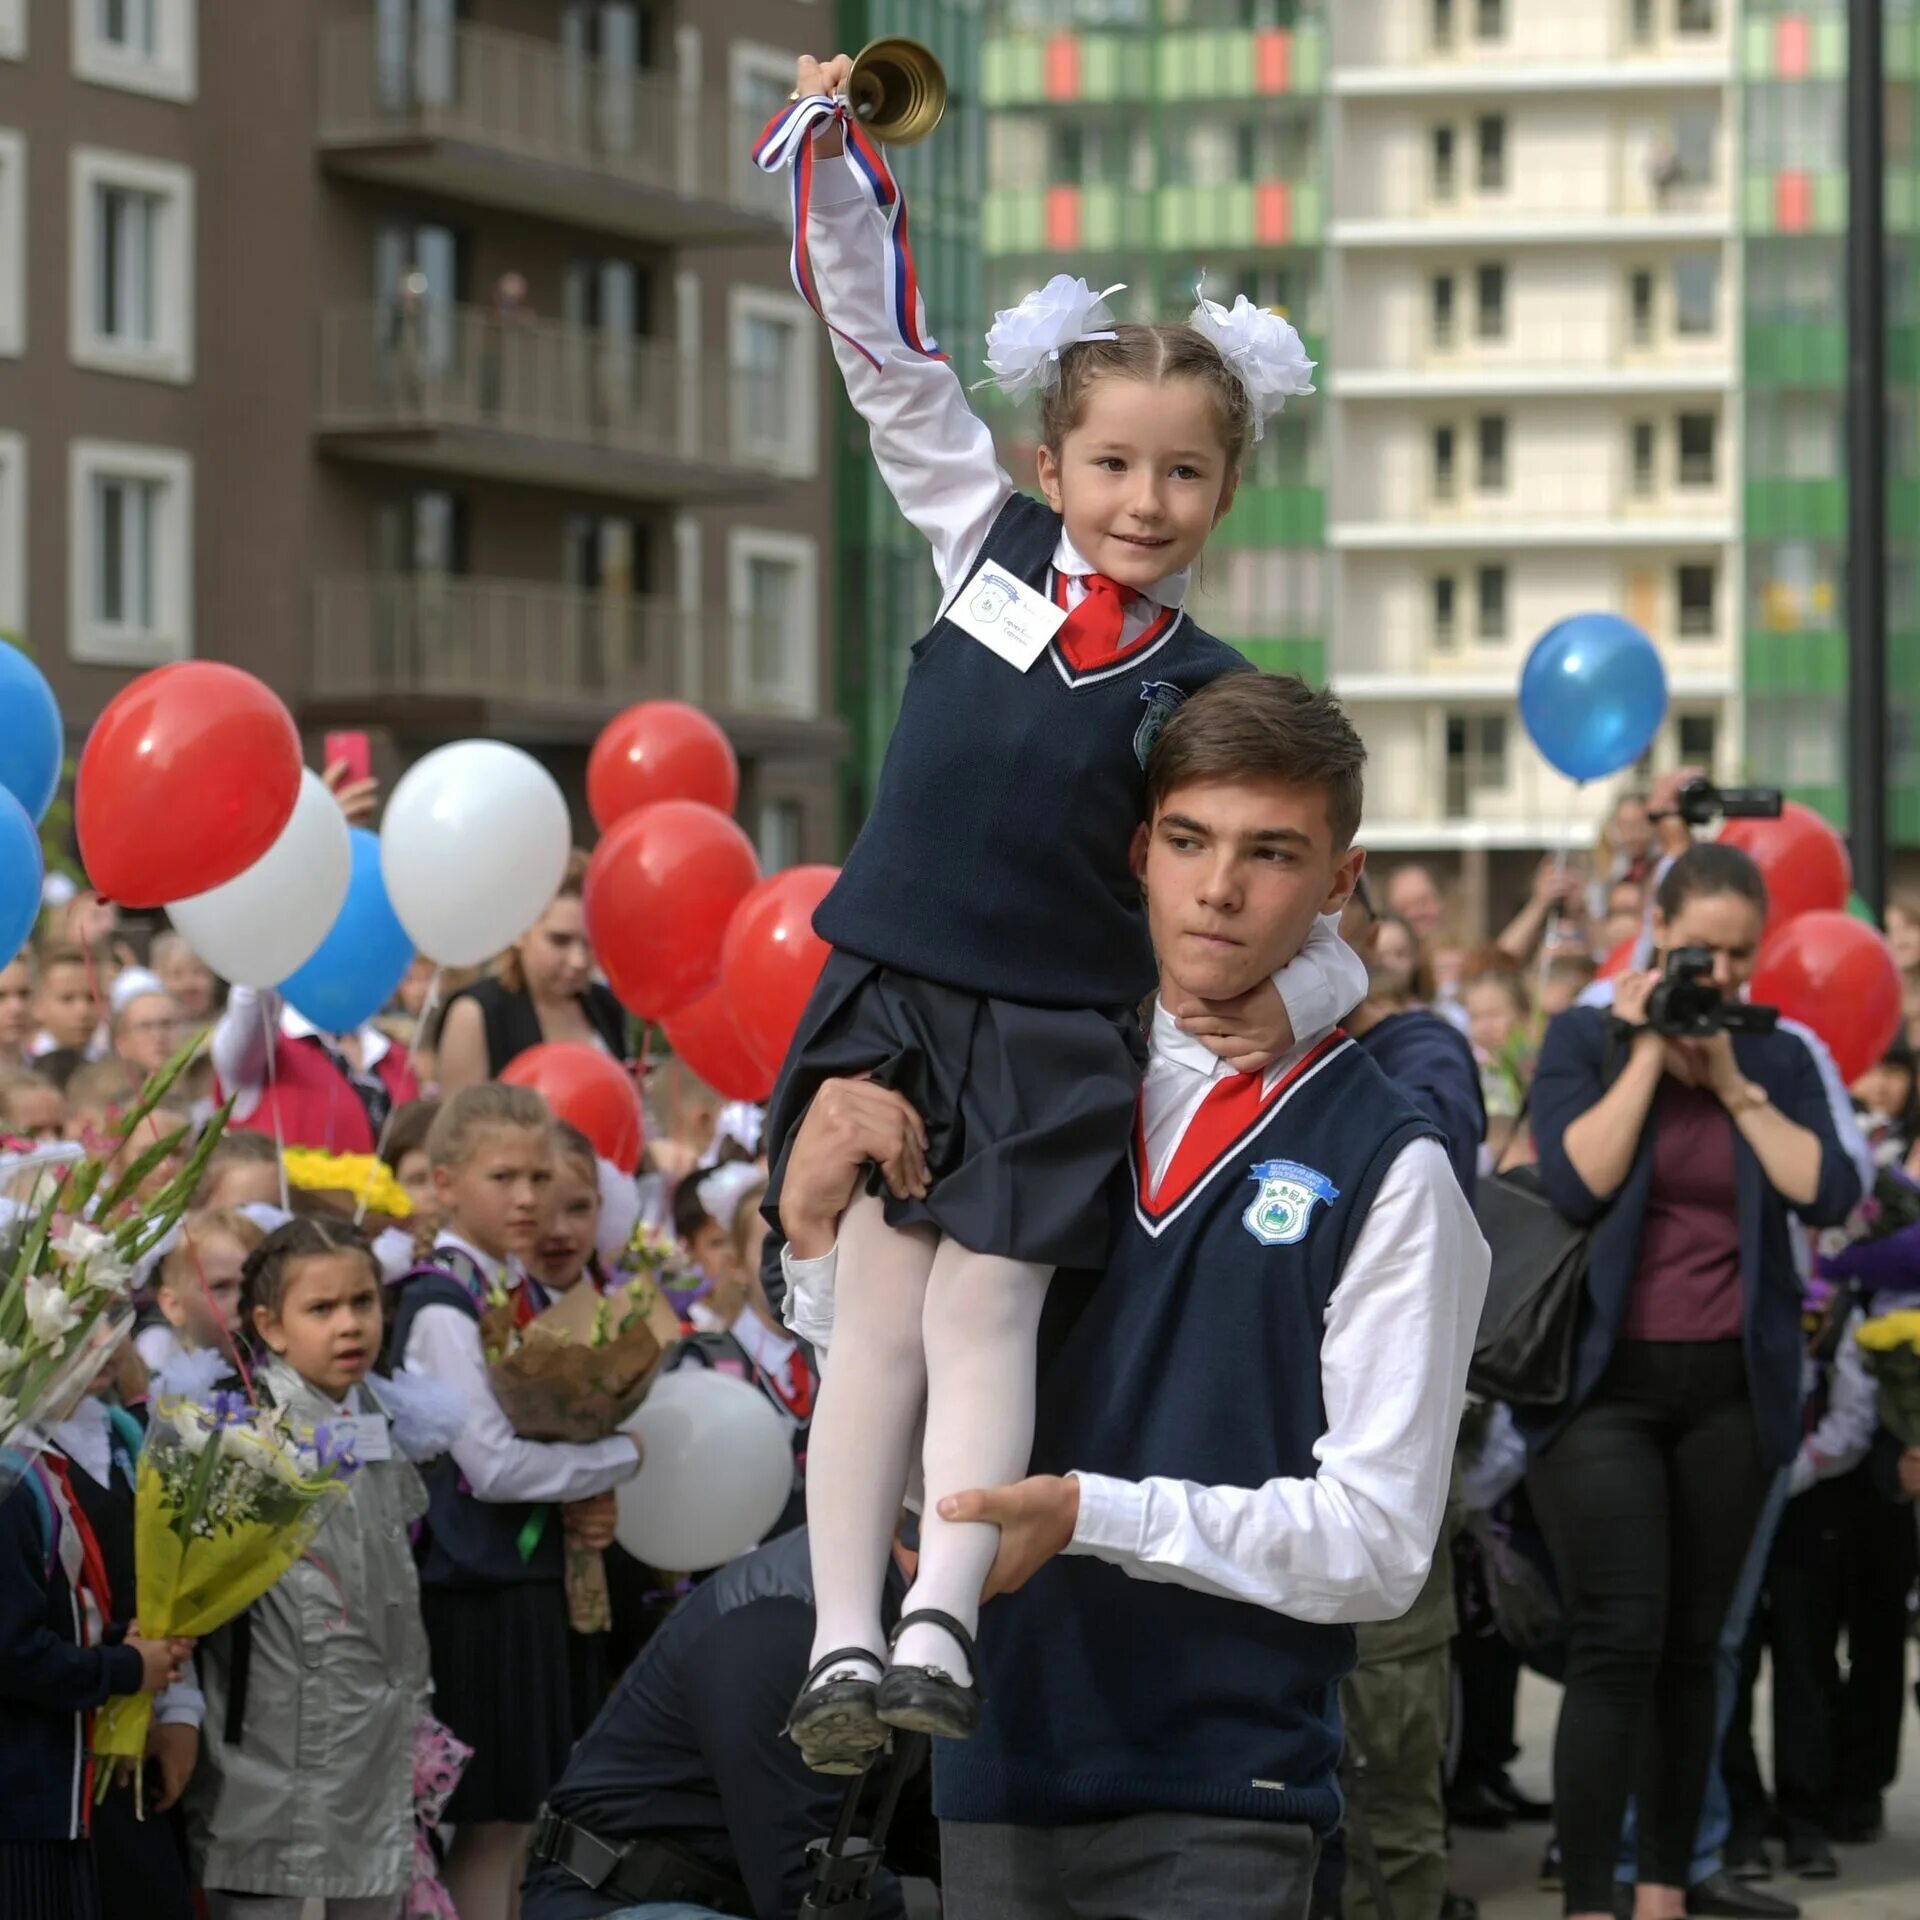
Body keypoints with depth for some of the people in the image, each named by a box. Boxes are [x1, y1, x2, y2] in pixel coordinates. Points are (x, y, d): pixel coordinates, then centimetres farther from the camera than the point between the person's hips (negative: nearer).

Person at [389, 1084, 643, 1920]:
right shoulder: (441, 1306, -15)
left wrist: (589, 1505, -3)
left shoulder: (527, 1294, 10)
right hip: (466, 1589, -8)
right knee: (480, 1825, -3)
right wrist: (620, 1457, -9)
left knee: (513, 1818, 11)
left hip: (530, 1576, 8)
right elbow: (494, 1465, -21)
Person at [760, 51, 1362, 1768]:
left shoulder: (1204, 694, -1)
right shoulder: (991, 538, 5)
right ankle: (843, 1646, -2)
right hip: (891, 995, 2)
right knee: (877, 1318, 0)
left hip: (1057, 1032, -2)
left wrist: (1294, 999, -19)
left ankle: (938, 1637, -14)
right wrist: (830, 151, 2)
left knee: (984, 1319, -7)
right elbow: (885, 350, 7)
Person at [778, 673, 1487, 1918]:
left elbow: (1379, 1543, -10)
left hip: (1220, 1806, -4)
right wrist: (820, 1224, -5)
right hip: (1002, 1771, 4)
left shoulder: (1385, 1168, -7)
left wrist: (1094, 1513, -20)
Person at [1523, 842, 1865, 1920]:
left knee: (1693, 1648, 6)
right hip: (1606, 1377, -3)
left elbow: (1830, 1195, -4)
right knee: (1618, 1643, -11)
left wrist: (1732, 1083, -7)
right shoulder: (1586, 1041, 3)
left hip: (1734, 1386, 3)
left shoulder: (1780, 1061, 10)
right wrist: (1648, 1053, -8)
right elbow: (1578, 1182, -12)